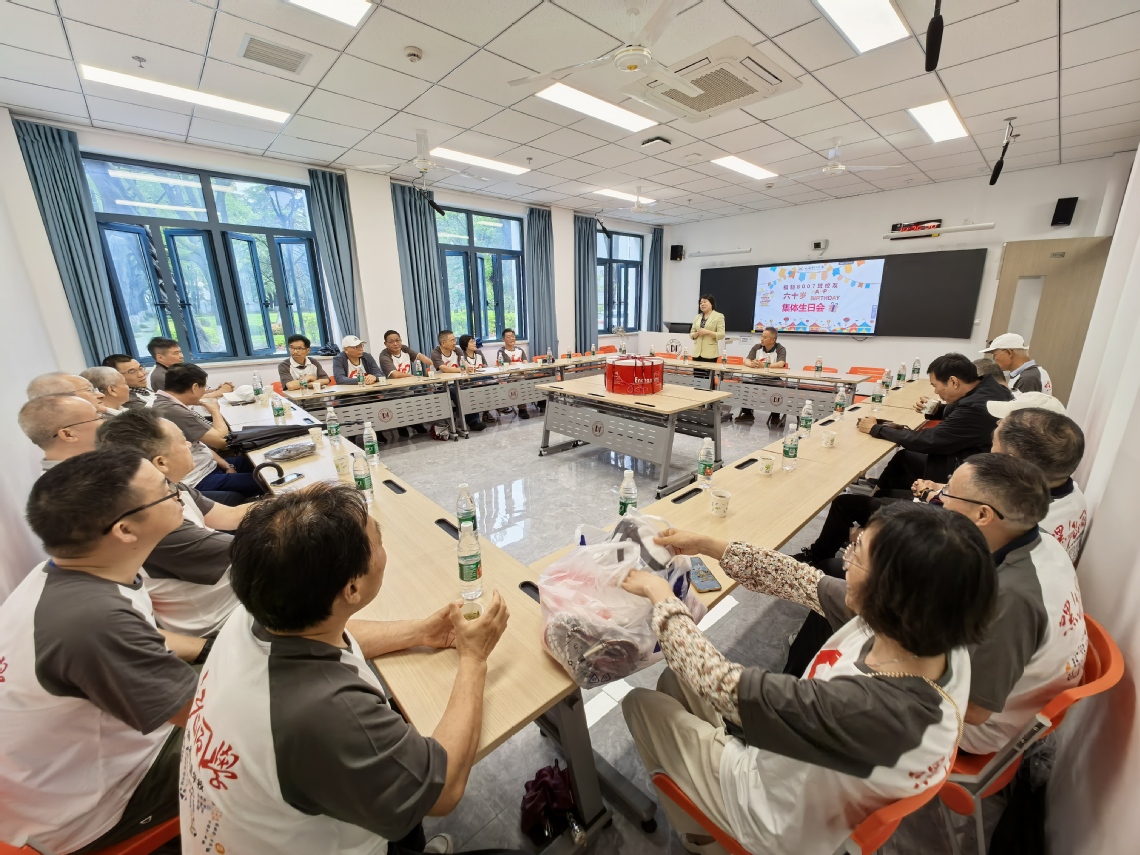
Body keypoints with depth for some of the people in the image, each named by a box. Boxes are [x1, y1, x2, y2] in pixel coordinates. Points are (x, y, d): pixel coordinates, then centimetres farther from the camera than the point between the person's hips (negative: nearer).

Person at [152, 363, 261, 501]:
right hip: (199, 480, -10)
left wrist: (226, 465, 5)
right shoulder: (174, 411, -25)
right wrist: (215, 411, 0)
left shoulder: (165, 403, 8)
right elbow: (221, 440, -17)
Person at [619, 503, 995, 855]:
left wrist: (660, 594, -21)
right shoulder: (930, 631, -21)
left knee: (641, 702, 9)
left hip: (787, 816, -5)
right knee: (675, 681, 15)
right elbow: (806, 582, -10)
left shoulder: (869, 708, -43)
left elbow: (719, 682, -35)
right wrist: (708, 545, -8)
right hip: (801, 759, 6)